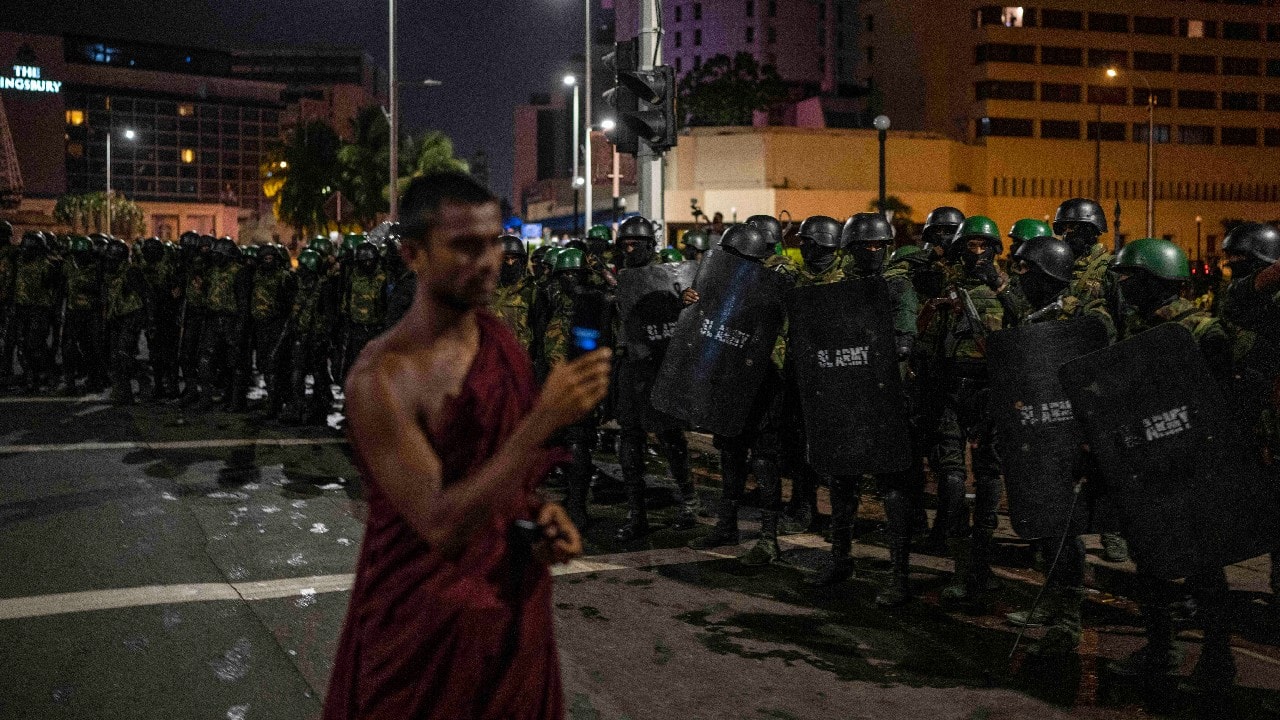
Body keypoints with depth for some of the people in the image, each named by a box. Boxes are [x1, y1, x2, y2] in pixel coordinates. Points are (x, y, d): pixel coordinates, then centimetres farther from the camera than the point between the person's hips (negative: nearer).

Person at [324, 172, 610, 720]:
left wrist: (540, 512, -5)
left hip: (514, 608, 6)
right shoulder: (381, 379, -22)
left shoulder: (499, 338, 0)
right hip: (428, 627, -6)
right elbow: (440, 525, -28)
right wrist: (545, 419, -34)